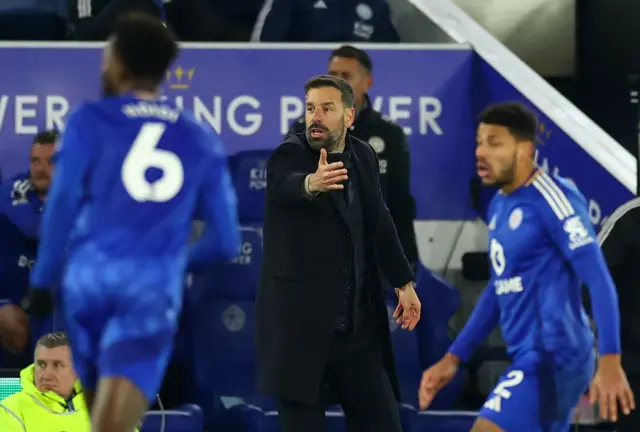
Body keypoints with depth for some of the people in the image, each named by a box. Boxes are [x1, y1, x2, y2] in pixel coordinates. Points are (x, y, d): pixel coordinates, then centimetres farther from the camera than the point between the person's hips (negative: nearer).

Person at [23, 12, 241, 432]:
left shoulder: (92, 119, 7)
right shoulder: (202, 141, 16)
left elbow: (62, 203, -5)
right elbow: (226, 241, 16)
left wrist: (43, 279, 2)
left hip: (91, 274, 0)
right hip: (155, 285, 0)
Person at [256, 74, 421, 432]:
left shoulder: (363, 156, 8)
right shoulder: (289, 155, -10)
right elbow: (288, 185, -34)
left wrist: (404, 282, 22)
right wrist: (312, 183, -57)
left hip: (358, 325, 5)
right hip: (300, 323, -5)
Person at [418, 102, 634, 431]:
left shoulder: (552, 200, -13)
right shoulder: (499, 206, 14)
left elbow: (599, 282, -18)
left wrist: (609, 361, -26)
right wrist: (454, 358, 22)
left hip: (553, 360, -10)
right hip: (531, 359, 10)